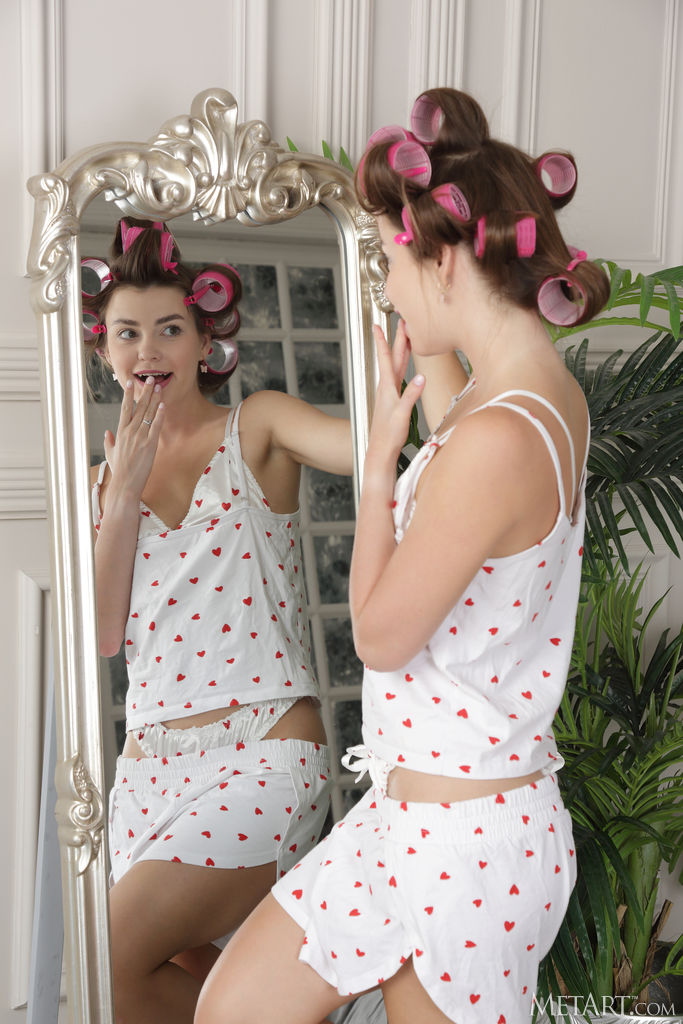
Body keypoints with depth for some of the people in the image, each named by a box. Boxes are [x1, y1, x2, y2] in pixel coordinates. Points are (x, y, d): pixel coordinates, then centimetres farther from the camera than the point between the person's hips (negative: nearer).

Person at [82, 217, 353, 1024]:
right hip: (151, 765, 5)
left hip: (263, 751, -5)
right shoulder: (105, 479, 14)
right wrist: (123, 494, -3)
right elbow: (102, 635, 3)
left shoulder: (256, 428, 2)